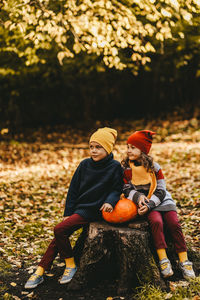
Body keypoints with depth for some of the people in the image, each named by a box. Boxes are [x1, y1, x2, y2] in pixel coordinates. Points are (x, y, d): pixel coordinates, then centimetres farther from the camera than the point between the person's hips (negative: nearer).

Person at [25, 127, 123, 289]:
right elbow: (73, 189, 9)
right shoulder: (85, 165, 6)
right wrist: (68, 213, 6)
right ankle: (40, 272, 2)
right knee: (60, 235, -4)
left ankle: (71, 265, -3)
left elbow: (117, 189, 1)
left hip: (93, 210, -6)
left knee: (60, 229, -21)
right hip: (78, 207, 6)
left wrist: (110, 201, -20)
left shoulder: (114, 167, -6)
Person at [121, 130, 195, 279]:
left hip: (162, 200, 1)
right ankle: (163, 260, -25)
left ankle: (184, 261, -13)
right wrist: (138, 196, -17)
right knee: (156, 221, -30)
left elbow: (160, 191, -5)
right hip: (145, 204, -1)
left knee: (174, 223, -20)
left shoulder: (154, 167, -3)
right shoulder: (126, 169, 0)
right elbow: (126, 190, 4)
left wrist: (149, 205, -20)